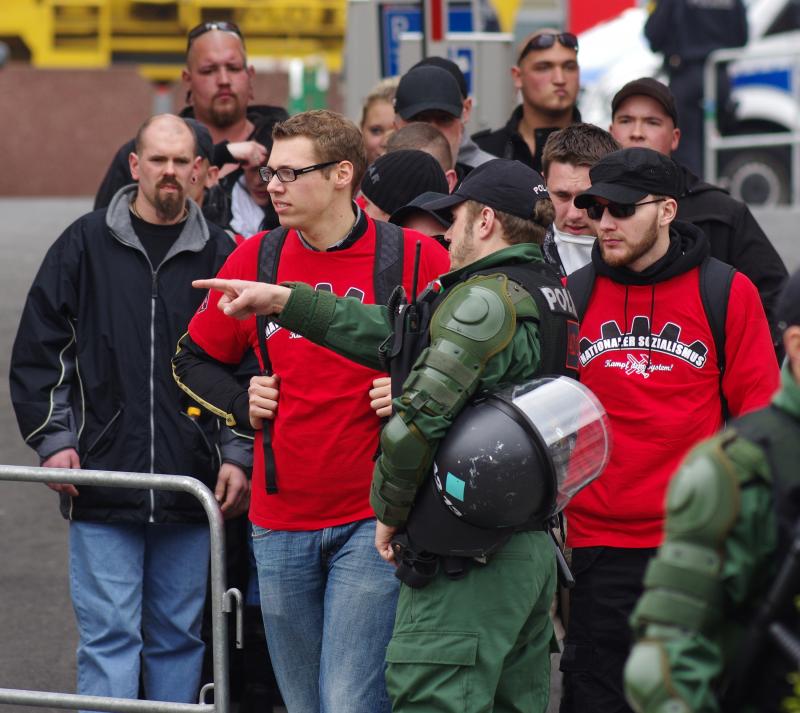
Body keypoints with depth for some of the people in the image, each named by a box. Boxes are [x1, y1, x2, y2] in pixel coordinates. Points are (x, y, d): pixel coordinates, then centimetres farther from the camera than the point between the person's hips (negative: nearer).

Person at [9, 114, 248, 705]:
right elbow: (38, 349, 5)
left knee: (179, 635, 8)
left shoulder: (220, 255, 7)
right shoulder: (86, 245, 4)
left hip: (188, 492, 2)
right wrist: (53, 438, -4)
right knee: (109, 635, -4)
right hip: (102, 481, -2)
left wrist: (238, 454, 1)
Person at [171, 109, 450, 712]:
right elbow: (194, 360, 19)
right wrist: (240, 403, 2)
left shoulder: (415, 258, -6)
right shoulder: (255, 259, 5)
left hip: (373, 520, -4)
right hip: (281, 522, 4)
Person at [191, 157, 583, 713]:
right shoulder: (547, 298, 15)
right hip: (533, 550, 10)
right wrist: (279, 299, 15)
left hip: (467, 561, -10)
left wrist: (390, 511, -5)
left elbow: (417, 420, -22)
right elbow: (395, 334, 16)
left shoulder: (484, 301, -15)